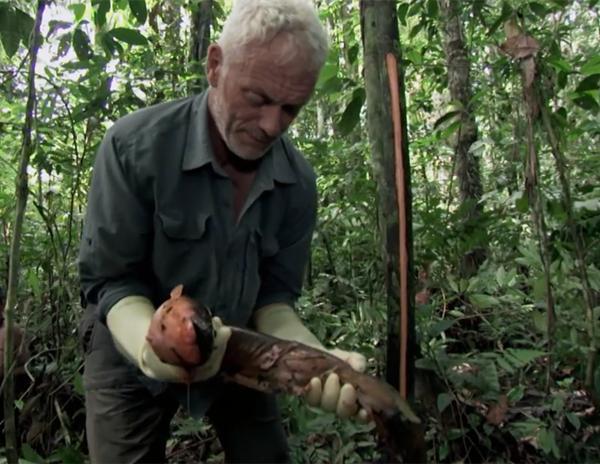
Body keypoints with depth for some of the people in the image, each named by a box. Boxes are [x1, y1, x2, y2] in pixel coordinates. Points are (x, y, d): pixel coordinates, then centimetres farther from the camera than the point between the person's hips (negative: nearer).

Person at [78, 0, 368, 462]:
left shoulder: (299, 181, -14)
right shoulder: (134, 146, -24)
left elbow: (274, 294, -9)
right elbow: (110, 280, -19)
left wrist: (318, 359, -30)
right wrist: (152, 348, -39)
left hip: (234, 355, 3)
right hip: (134, 355, -2)